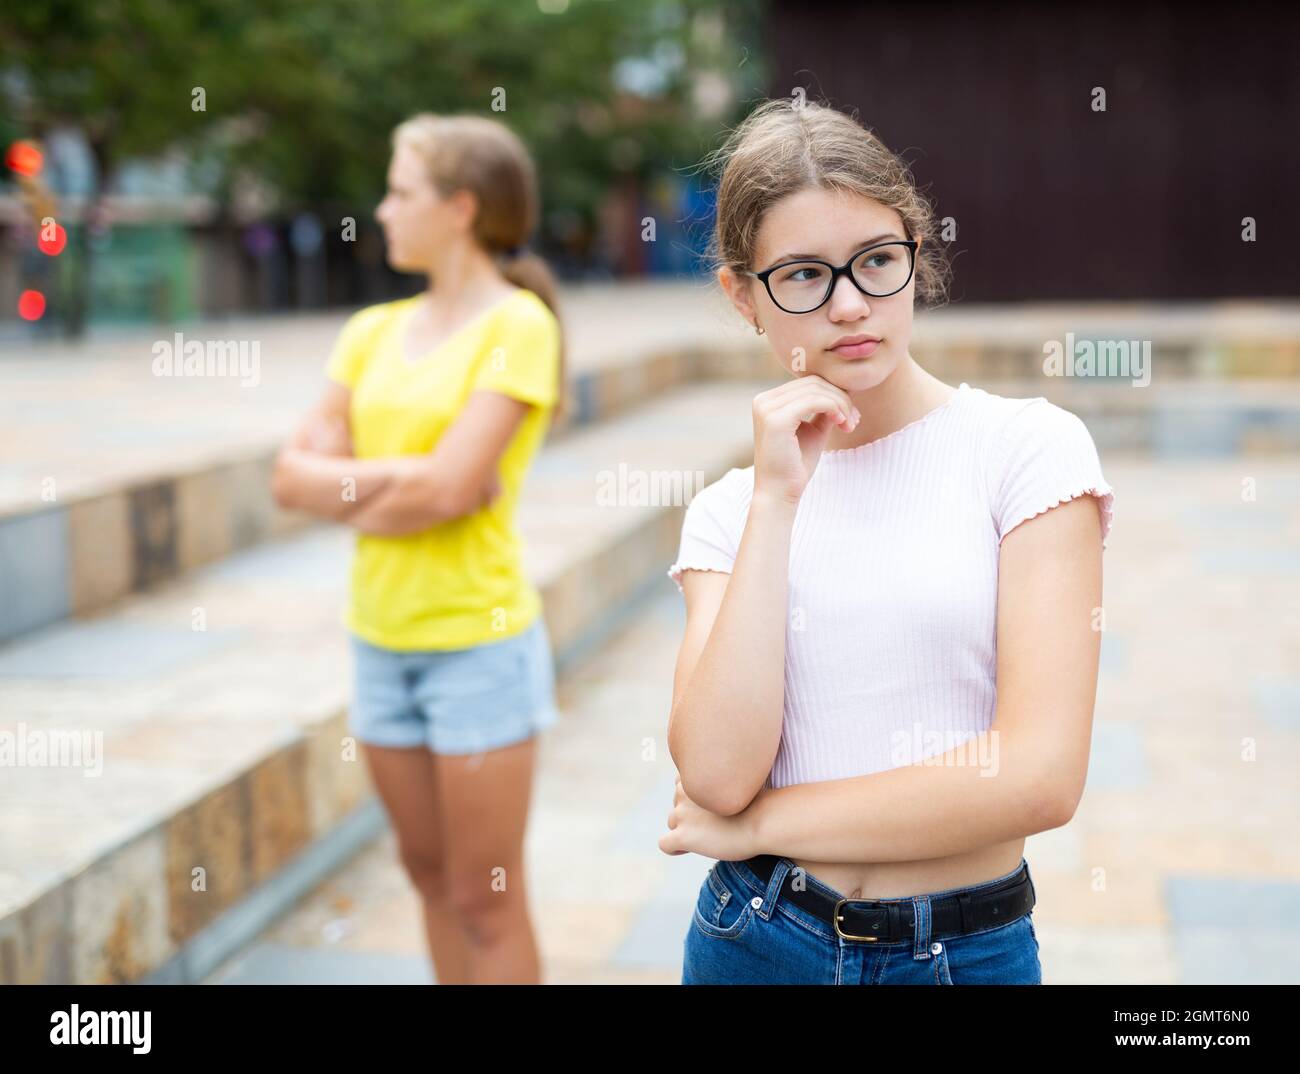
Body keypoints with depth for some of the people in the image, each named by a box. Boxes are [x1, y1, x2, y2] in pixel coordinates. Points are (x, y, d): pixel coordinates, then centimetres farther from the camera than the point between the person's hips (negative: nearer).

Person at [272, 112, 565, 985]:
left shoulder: (519, 324, -11)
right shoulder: (372, 332, 7)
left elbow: (446, 490, -20)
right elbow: (294, 476, 0)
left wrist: (350, 493, -6)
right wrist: (403, 477, -13)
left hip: (479, 643, -6)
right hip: (381, 637, 6)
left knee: (485, 902, 4)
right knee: (430, 873, 16)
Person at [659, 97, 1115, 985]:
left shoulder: (1030, 447, -9)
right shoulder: (727, 511, 0)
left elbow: (1041, 774, -18)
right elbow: (717, 772, -14)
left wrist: (757, 822, -11)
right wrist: (777, 501, -15)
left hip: (973, 946, -2)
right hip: (758, 939, 2)